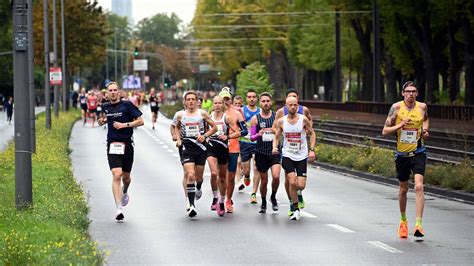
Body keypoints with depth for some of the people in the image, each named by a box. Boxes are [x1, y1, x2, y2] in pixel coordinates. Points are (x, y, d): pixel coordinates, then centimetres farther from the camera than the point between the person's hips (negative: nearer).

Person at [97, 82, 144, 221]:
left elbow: (140, 121, -5)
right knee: (117, 175, -16)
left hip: (127, 145, -1)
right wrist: (103, 121, 6)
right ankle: (119, 208, -19)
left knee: (126, 176, 14)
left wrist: (124, 124, -15)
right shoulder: (105, 106, 7)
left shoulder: (127, 105, -5)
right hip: (112, 145, 1)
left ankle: (124, 192, 51)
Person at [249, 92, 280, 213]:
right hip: (261, 152, 0)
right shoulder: (255, 118, 1)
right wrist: (258, 134, -19)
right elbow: (252, 137, 2)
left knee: (276, 176, -19)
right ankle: (263, 203, 29)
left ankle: (273, 197, 8)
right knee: (264, 180, 7)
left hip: (274, 151, 0)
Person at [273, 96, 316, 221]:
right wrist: (274, 147, -13)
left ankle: (294, 196, 32)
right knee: (292, 182, -16)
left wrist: (312, 150, -5)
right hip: (287, 155, 0)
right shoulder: (281, 121, -2)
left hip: (302, 156, 0)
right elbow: (276, 137, 8)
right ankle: (296, 209, 0)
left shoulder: (303, 119, -6)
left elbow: (312, 134, 5)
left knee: (301, 186, -6)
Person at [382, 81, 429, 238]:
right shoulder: (396, 108, -6)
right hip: (402, 154, 0)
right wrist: (400, 125, -20)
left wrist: (425, 130, 5)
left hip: (418, 153, 0)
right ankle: (403, 221, 36)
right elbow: (385, 131, -5)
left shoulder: (422, 107, 0)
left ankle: (418, 224, -21)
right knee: (403, 189, 14)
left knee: (419, 186, -18)